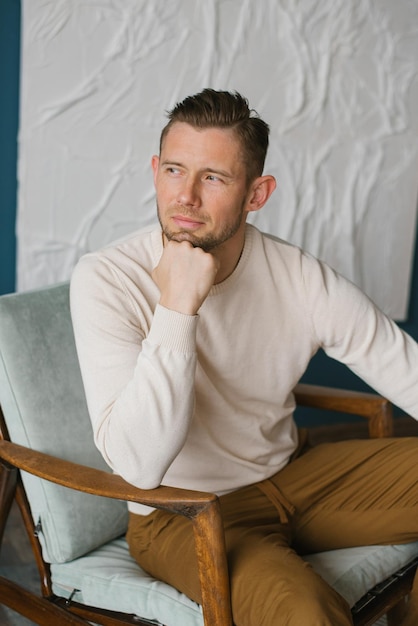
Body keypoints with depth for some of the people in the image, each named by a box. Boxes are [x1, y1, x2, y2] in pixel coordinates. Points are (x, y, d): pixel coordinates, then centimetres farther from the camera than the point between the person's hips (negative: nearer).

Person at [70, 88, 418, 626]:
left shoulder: (301, 277, -9)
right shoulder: (104, 280, -19)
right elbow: (139, 465, -28)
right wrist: (177, 306, -32)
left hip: (293, 476, 5)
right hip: (181, 515, -5)